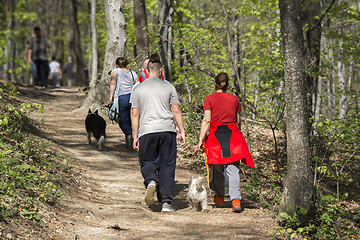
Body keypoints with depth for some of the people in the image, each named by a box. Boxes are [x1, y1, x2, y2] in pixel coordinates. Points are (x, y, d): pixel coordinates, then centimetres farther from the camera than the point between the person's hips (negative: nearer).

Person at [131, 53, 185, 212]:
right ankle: (166, 202, -2)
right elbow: (176, 111, 3)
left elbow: (135, 114, 6)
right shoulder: (168, 87, 5)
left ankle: (151, 181, -21)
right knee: (167, 165, 3)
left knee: (147, 162, 13)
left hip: (147, 131, 0)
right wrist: (182, 131, 8)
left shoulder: (138, 89, 7)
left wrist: (135, 136, 10)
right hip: (167, 129, 0)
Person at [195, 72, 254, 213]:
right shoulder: (234, 99, 11)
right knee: (233, 169, -5)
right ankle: (236, 199, -21)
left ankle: (219, 198, 27)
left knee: (217, 168, 13)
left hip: (215, 133, -2)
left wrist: (201, 140, -7)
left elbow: (207, 120, -6)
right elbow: (238, 121, 16)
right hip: (233, 133, 2)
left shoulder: (209, 99, 2)